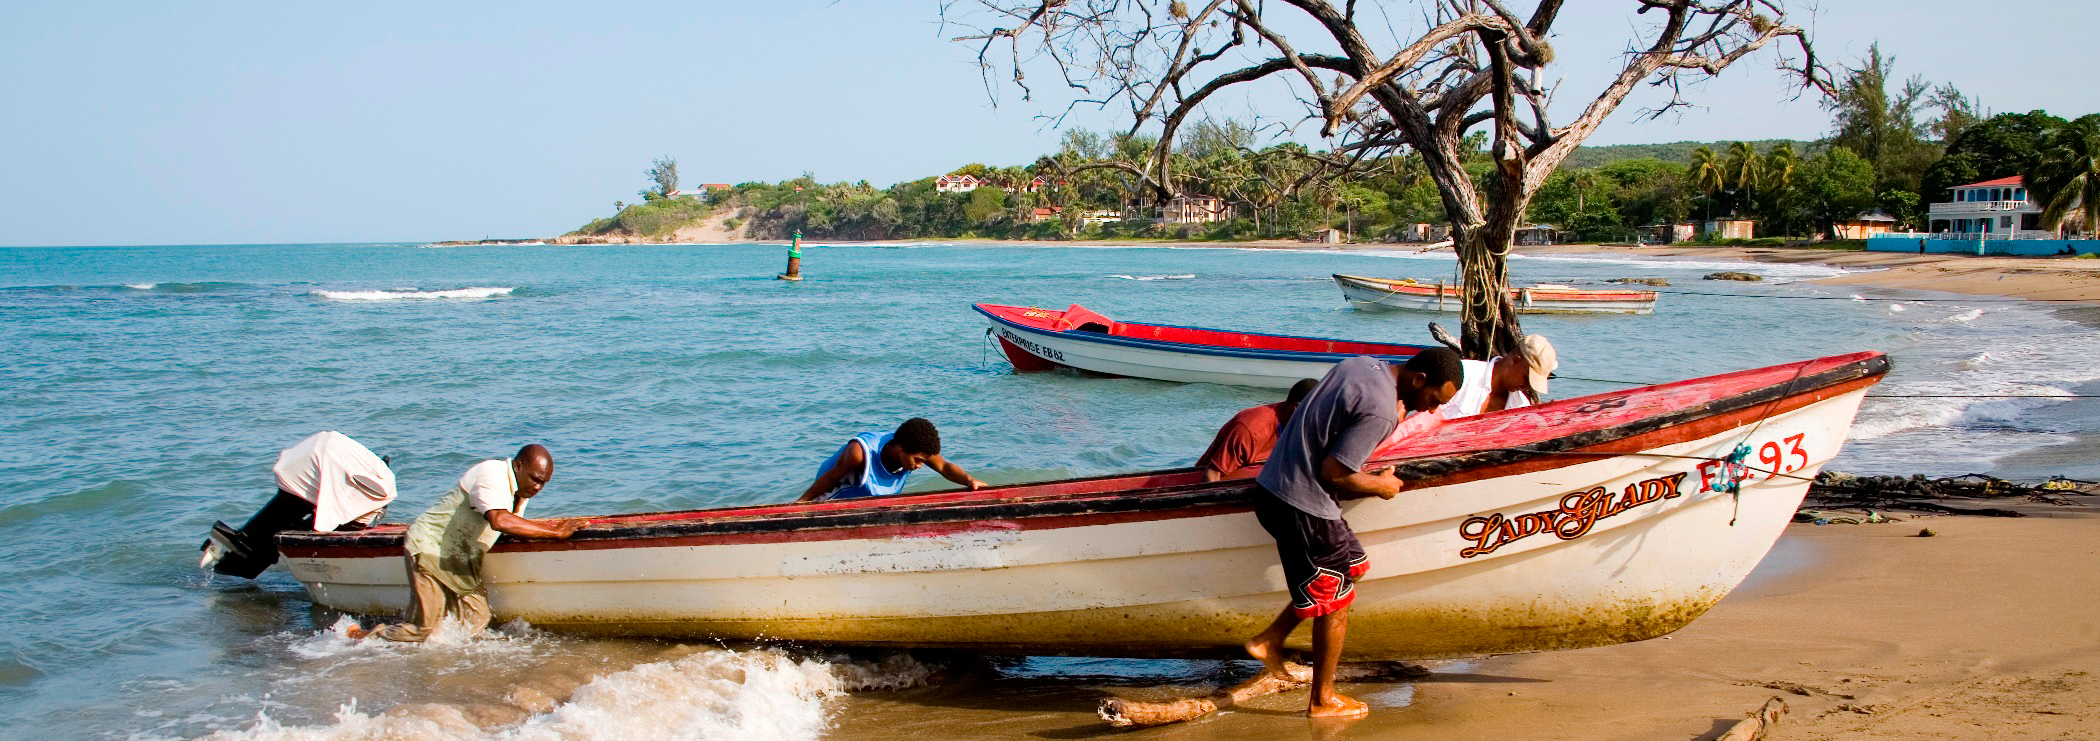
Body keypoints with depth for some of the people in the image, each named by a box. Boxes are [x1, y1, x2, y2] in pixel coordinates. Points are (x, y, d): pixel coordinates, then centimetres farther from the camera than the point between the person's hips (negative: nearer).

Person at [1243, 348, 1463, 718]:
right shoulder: (1381, 412, -23)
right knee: (1335, 601, 6)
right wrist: (1380, 485, -5)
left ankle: (1269, 641, 22)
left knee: (1352, 566, 22)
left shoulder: (1362, 364, 5)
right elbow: (1334, 473, -22)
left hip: (1272, 485, 10)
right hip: (1302, 506, -10)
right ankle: (1323, 700, 20)